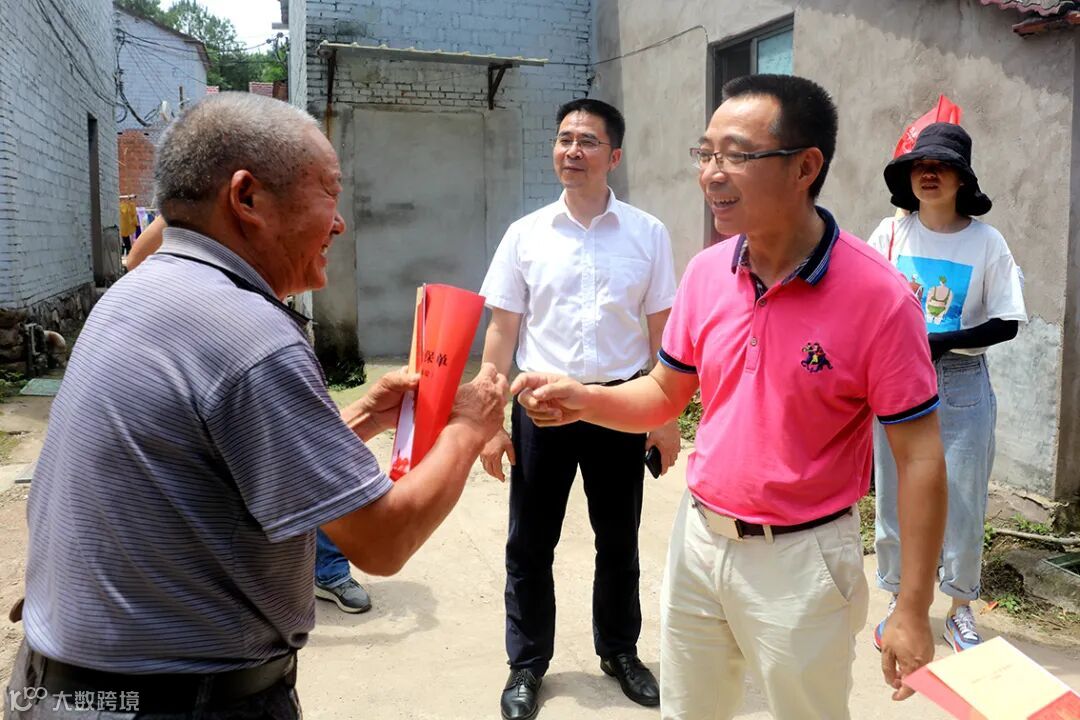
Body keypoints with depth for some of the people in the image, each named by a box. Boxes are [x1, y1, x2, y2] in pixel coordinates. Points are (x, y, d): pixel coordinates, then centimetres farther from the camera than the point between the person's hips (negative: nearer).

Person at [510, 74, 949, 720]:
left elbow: (920, 459, -14)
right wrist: (583, 400, -11)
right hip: (697, 538, 5)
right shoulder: (707, 271, -2)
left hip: (800, 558, -5)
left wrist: (913, 613, -12)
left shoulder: (878, 295, -18)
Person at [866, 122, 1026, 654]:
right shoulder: (891, 233, -1)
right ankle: (899, 601, 28)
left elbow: (1007, 323, -7)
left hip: (962, 385, -1)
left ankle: (960, 610, 27)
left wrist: (941, 342, -19)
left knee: (963, 502, 7)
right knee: (895, 496, 10)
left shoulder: (986, 242, -6)